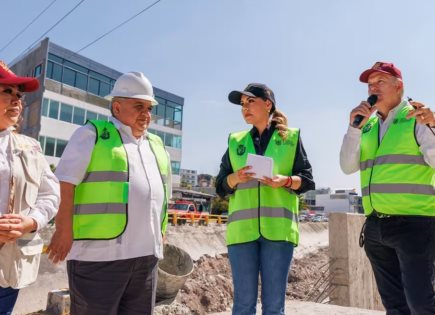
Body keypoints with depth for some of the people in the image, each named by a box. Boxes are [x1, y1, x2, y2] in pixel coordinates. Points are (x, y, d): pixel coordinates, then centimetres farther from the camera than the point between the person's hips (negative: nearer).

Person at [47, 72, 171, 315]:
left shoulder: (156, 144, 18)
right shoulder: (92, 134, 0)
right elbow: (66, 182, -8)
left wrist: (161, 233, 19)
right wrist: (64, 229, -14)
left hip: (146, 252, 6)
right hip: (100, 252, -6)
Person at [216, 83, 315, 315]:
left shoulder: (291, 137, 10)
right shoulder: (236, 141, 14)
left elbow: (307, 180, 6)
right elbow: (220, 186, 12)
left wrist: (285, 180, -14)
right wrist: (236, 177, -9)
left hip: (278, 227, -1)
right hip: (242, 228, 2)